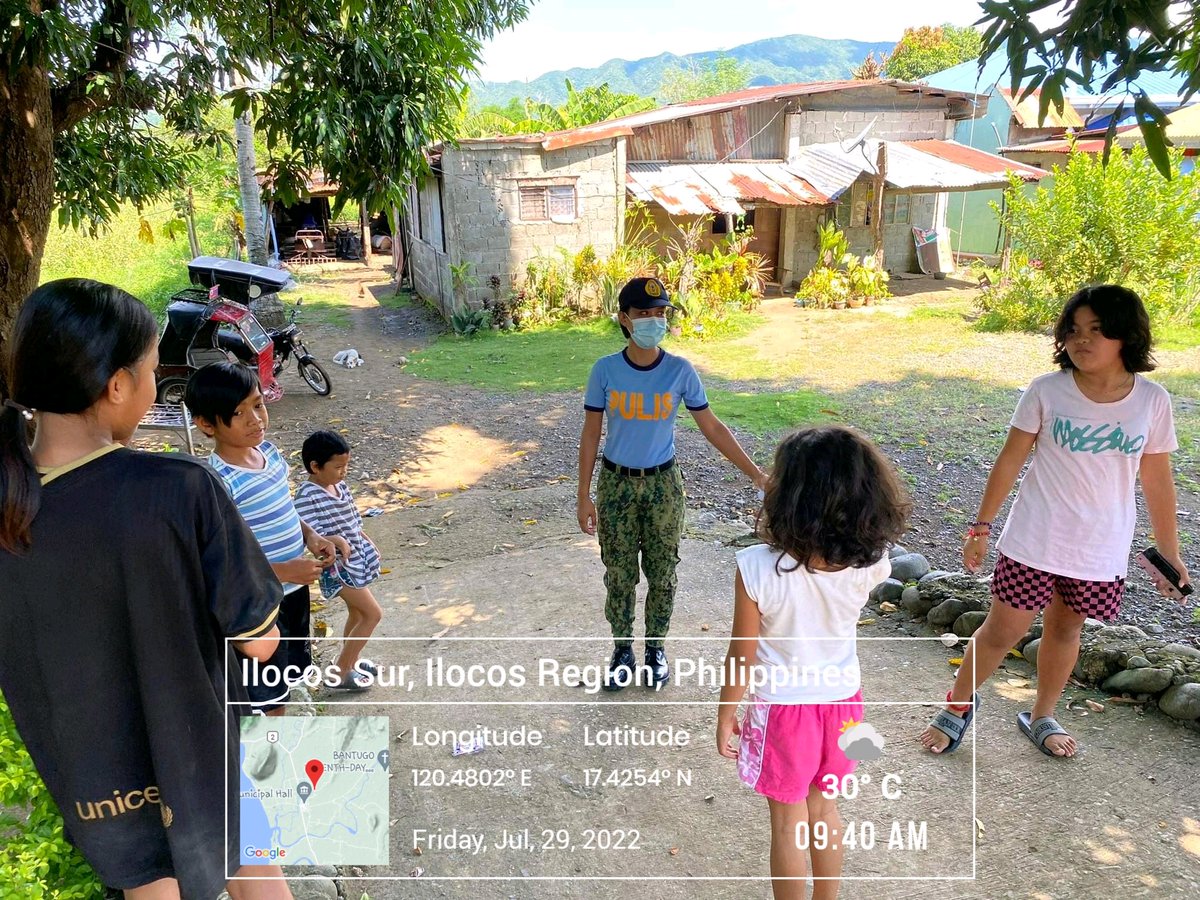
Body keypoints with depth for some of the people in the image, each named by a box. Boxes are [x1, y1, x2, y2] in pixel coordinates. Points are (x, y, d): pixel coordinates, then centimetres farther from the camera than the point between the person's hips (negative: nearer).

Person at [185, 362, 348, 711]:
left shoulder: (269, 451, -3)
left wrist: (311, 536, -4)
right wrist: (282, 571, -30)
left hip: (293, 590, 8)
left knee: (285, 681, 27)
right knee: (265, 693, 12)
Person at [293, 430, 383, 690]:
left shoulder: (339, 485, 2)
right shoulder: (308, 495, -23)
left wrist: (368, 543, 19)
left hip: (356, 559, 8)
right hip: (339, 567, -8)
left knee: (357, 613, 21)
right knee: (373, 614, -5)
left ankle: (351, 660, 41)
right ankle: (340, 671, 7)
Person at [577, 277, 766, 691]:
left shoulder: (680, 371, -10)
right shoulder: (605, 369, -10)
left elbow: (712, 428, -3)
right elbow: (590, 435, -4)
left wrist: (756, 474, -7)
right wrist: (584, 496, -5)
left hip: (663, 484, 0)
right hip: (616, 483, 0)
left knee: (662, 574, 11)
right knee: (619, 574, 10)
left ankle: (655, 648, 31)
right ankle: (622, 649, 29)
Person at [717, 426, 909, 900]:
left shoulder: (757, 568, -30)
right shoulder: (871, 564, -20)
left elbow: (742, 656, -18)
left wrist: (725, 714, -2)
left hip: (784, 710, -4)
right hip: (843, 701, 4)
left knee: (788, 823, 18)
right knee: (824, 809, 27)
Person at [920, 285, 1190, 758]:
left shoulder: (1152, 401, -5)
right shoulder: (1046, 391, -11)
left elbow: (1157, 480, 4)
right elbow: (1010, 460, -4)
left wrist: (1169, 552, 9)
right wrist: (981, 527, -2)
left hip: (1102, 551, 2)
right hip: (1034, 542, -2)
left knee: (1065, 629, 19)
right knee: (1002, 630, 5)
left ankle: (1042, 716, 40)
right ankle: (958, 707, 27)